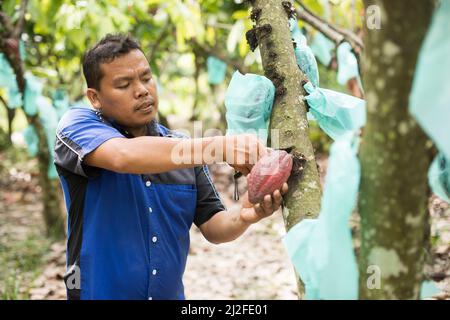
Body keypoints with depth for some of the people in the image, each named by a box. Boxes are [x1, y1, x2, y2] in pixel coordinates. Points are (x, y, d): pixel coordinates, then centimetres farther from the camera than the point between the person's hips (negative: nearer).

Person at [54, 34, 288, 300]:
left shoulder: (183, 147, 2)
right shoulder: (78, 125, -10)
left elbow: (213, 227, 1)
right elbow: (124, 156, -30)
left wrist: (243, 218, -21)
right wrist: (219, 147, -37)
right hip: (98, 292, -3)